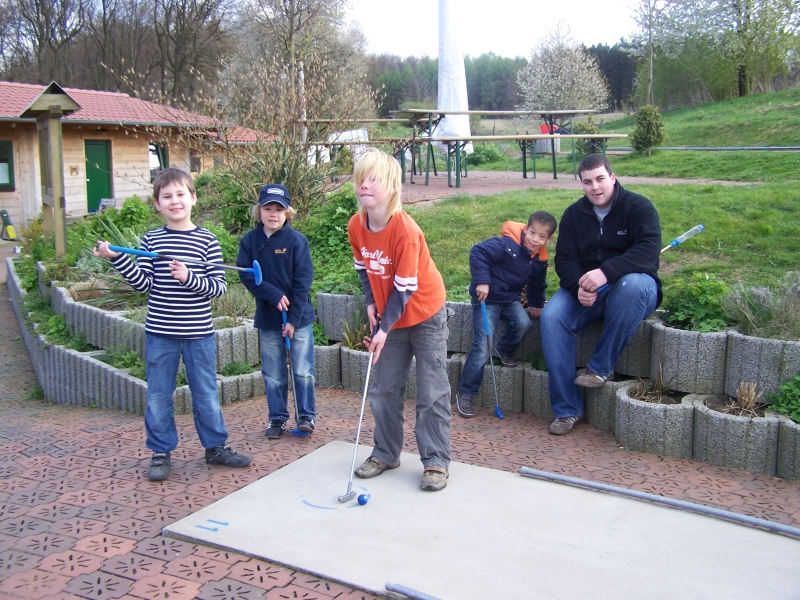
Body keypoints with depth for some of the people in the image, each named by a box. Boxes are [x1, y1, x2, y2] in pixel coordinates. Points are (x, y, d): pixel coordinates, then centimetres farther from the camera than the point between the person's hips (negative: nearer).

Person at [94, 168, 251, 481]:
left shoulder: (207, 241, -3)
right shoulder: (151, 240, 3)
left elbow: (219, 286, -7)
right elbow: (143, 283, -2)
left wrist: (190, 278, -22)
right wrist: (117, 257, -11)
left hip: (198, 333, -1)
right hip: (160, 333, 1)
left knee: (206, 394, 11)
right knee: (158, 396, 9)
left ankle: (215, 446, 27)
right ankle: (160, 452, 25)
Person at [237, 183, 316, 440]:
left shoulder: (297, 240, -9)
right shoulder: (249, 240, -2)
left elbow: (303, 281, -11)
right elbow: (246, 274, -7)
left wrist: (293, 318, -13)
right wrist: (274, 295, -20)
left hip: (298, 316, -2)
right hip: (267, 317, 2)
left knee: (302, 371, 3)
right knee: (273, 374, 10)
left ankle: (306, 416, 18)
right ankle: (277, 418, 23)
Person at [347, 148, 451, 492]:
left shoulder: (405, 231, -28)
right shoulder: (355, 226, -10)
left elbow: (405, 288, -24)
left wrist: (385, 329, -25)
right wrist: (370, 303, -4)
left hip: (425, 314, -6)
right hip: (389, 316, 6)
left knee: (431, 392, -1)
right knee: (384, 389, 11)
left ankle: (436, 461, 9)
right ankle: (386, 453, 25)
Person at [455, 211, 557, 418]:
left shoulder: (540, 260, 1)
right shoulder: (507, 245, -22)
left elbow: (537, 285, 20)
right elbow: (478, 252, -26)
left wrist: (536, 304, 15)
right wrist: (482, 280, -30)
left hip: (510, 299, 6)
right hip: (487, 298, -6)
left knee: (523, 323, -25)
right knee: (482, 348, -12)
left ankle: (504, 350, 10)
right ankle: (465, 393, 1)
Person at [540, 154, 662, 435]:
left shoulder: (638, 207, -8)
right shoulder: (574, 214, 4)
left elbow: (648, 251, -23)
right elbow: (564, 260, -1)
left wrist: (606, 272, -37)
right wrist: (579, 286, -24)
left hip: (633, 284, -3)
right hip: (585, 290, 3)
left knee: (632, 284, -39)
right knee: (551, 317, -24)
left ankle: (601, 367, -24)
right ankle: (568, 409, -20)